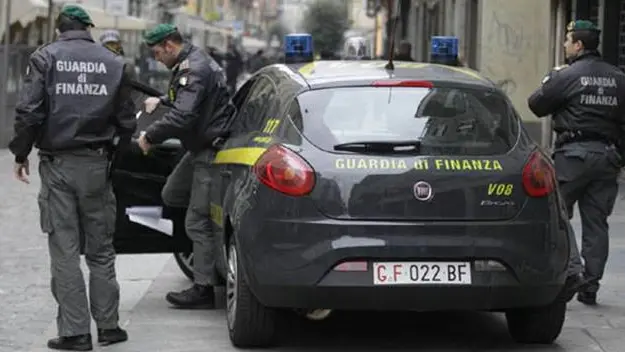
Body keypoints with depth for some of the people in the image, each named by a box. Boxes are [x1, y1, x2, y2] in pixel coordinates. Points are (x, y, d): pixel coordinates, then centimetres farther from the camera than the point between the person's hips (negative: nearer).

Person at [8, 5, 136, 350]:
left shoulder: (45, 58, -3)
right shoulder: (112, 62, 5)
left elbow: (29, 111, -11)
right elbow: (126, 119, 7)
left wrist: (21, 153, 0)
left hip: (58, 165, -2)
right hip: (96, 165, 3)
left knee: (65, 250, 1)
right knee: (101, 250, 13)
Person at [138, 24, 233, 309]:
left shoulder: (195, 69, -20)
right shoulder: (187, 65, 14)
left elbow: (183, 116, -29)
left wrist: (150, 136, -17)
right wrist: (161, 101, 16)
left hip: (211, 149, -11)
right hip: (200, 148, 11)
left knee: (198, 222, -7)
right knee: (171, 195, 20)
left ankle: (203, 289, -3)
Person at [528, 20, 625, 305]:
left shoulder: (566, 76, -8)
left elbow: (536, 105, 0)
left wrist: (549, 83, 17)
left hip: (574, 151, -5)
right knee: (596, 221, 8)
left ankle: (572, 271, -15)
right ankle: (590, 286, 10)